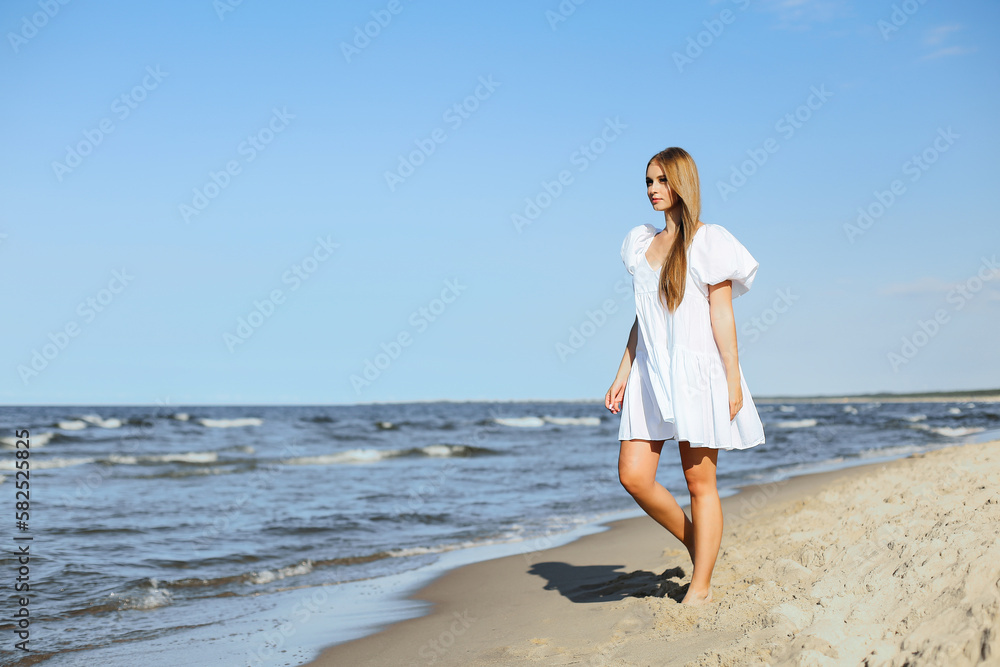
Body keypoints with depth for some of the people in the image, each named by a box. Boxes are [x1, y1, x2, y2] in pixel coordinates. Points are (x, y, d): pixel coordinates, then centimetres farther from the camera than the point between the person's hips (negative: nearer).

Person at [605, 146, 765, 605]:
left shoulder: (708, 242, -3)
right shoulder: (641, 243, 14)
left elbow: (722, 316, -6)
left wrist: (734, 381, -10)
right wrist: (623, 373, 13)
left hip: (697, 369, -6)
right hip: (650, 371, 6)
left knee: (699, 481, -1)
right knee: (633, 475, -3)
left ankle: (700, 588, 8)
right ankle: (695, 542, 20)